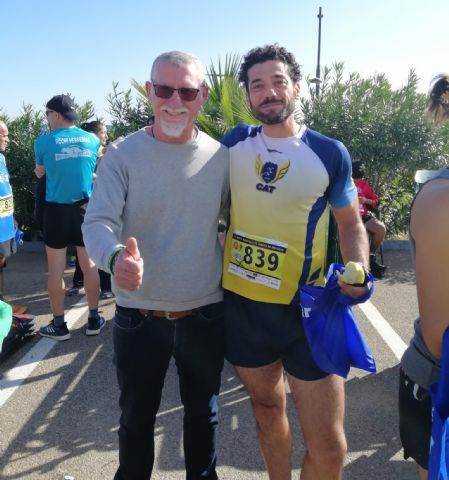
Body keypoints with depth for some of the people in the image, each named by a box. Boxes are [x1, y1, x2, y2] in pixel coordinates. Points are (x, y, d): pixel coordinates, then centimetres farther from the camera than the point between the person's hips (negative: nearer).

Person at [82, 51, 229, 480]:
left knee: (202, 410, 23)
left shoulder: (221, 157, -2)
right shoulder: (122, 154, -8)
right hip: (138, 315, -1)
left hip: (205, 315, 2)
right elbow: (97, 222, -18)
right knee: (136, 416, 18)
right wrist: (116, 258, -38)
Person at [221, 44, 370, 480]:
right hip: (241, 305, 3)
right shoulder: (234, 144, 2)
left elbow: (351, 224, 6)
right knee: (267, 407, 21)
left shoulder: (329, 153, -5)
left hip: (306, 309, -2)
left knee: (329, 445, 1)